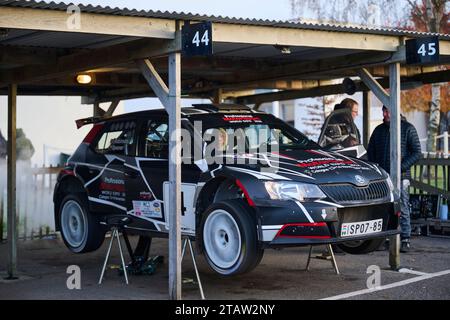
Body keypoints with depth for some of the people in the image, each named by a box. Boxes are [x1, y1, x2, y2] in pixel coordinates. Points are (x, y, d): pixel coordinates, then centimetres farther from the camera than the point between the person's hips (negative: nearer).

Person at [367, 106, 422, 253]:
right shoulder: (379, 130, 15)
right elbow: (370, 151, 23)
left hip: (401, 176, -4)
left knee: (402, 209, -4)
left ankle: (405, 239, 1)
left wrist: (401, 167, -13)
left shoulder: (408, 128, 1)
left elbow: (417, 152, -2)